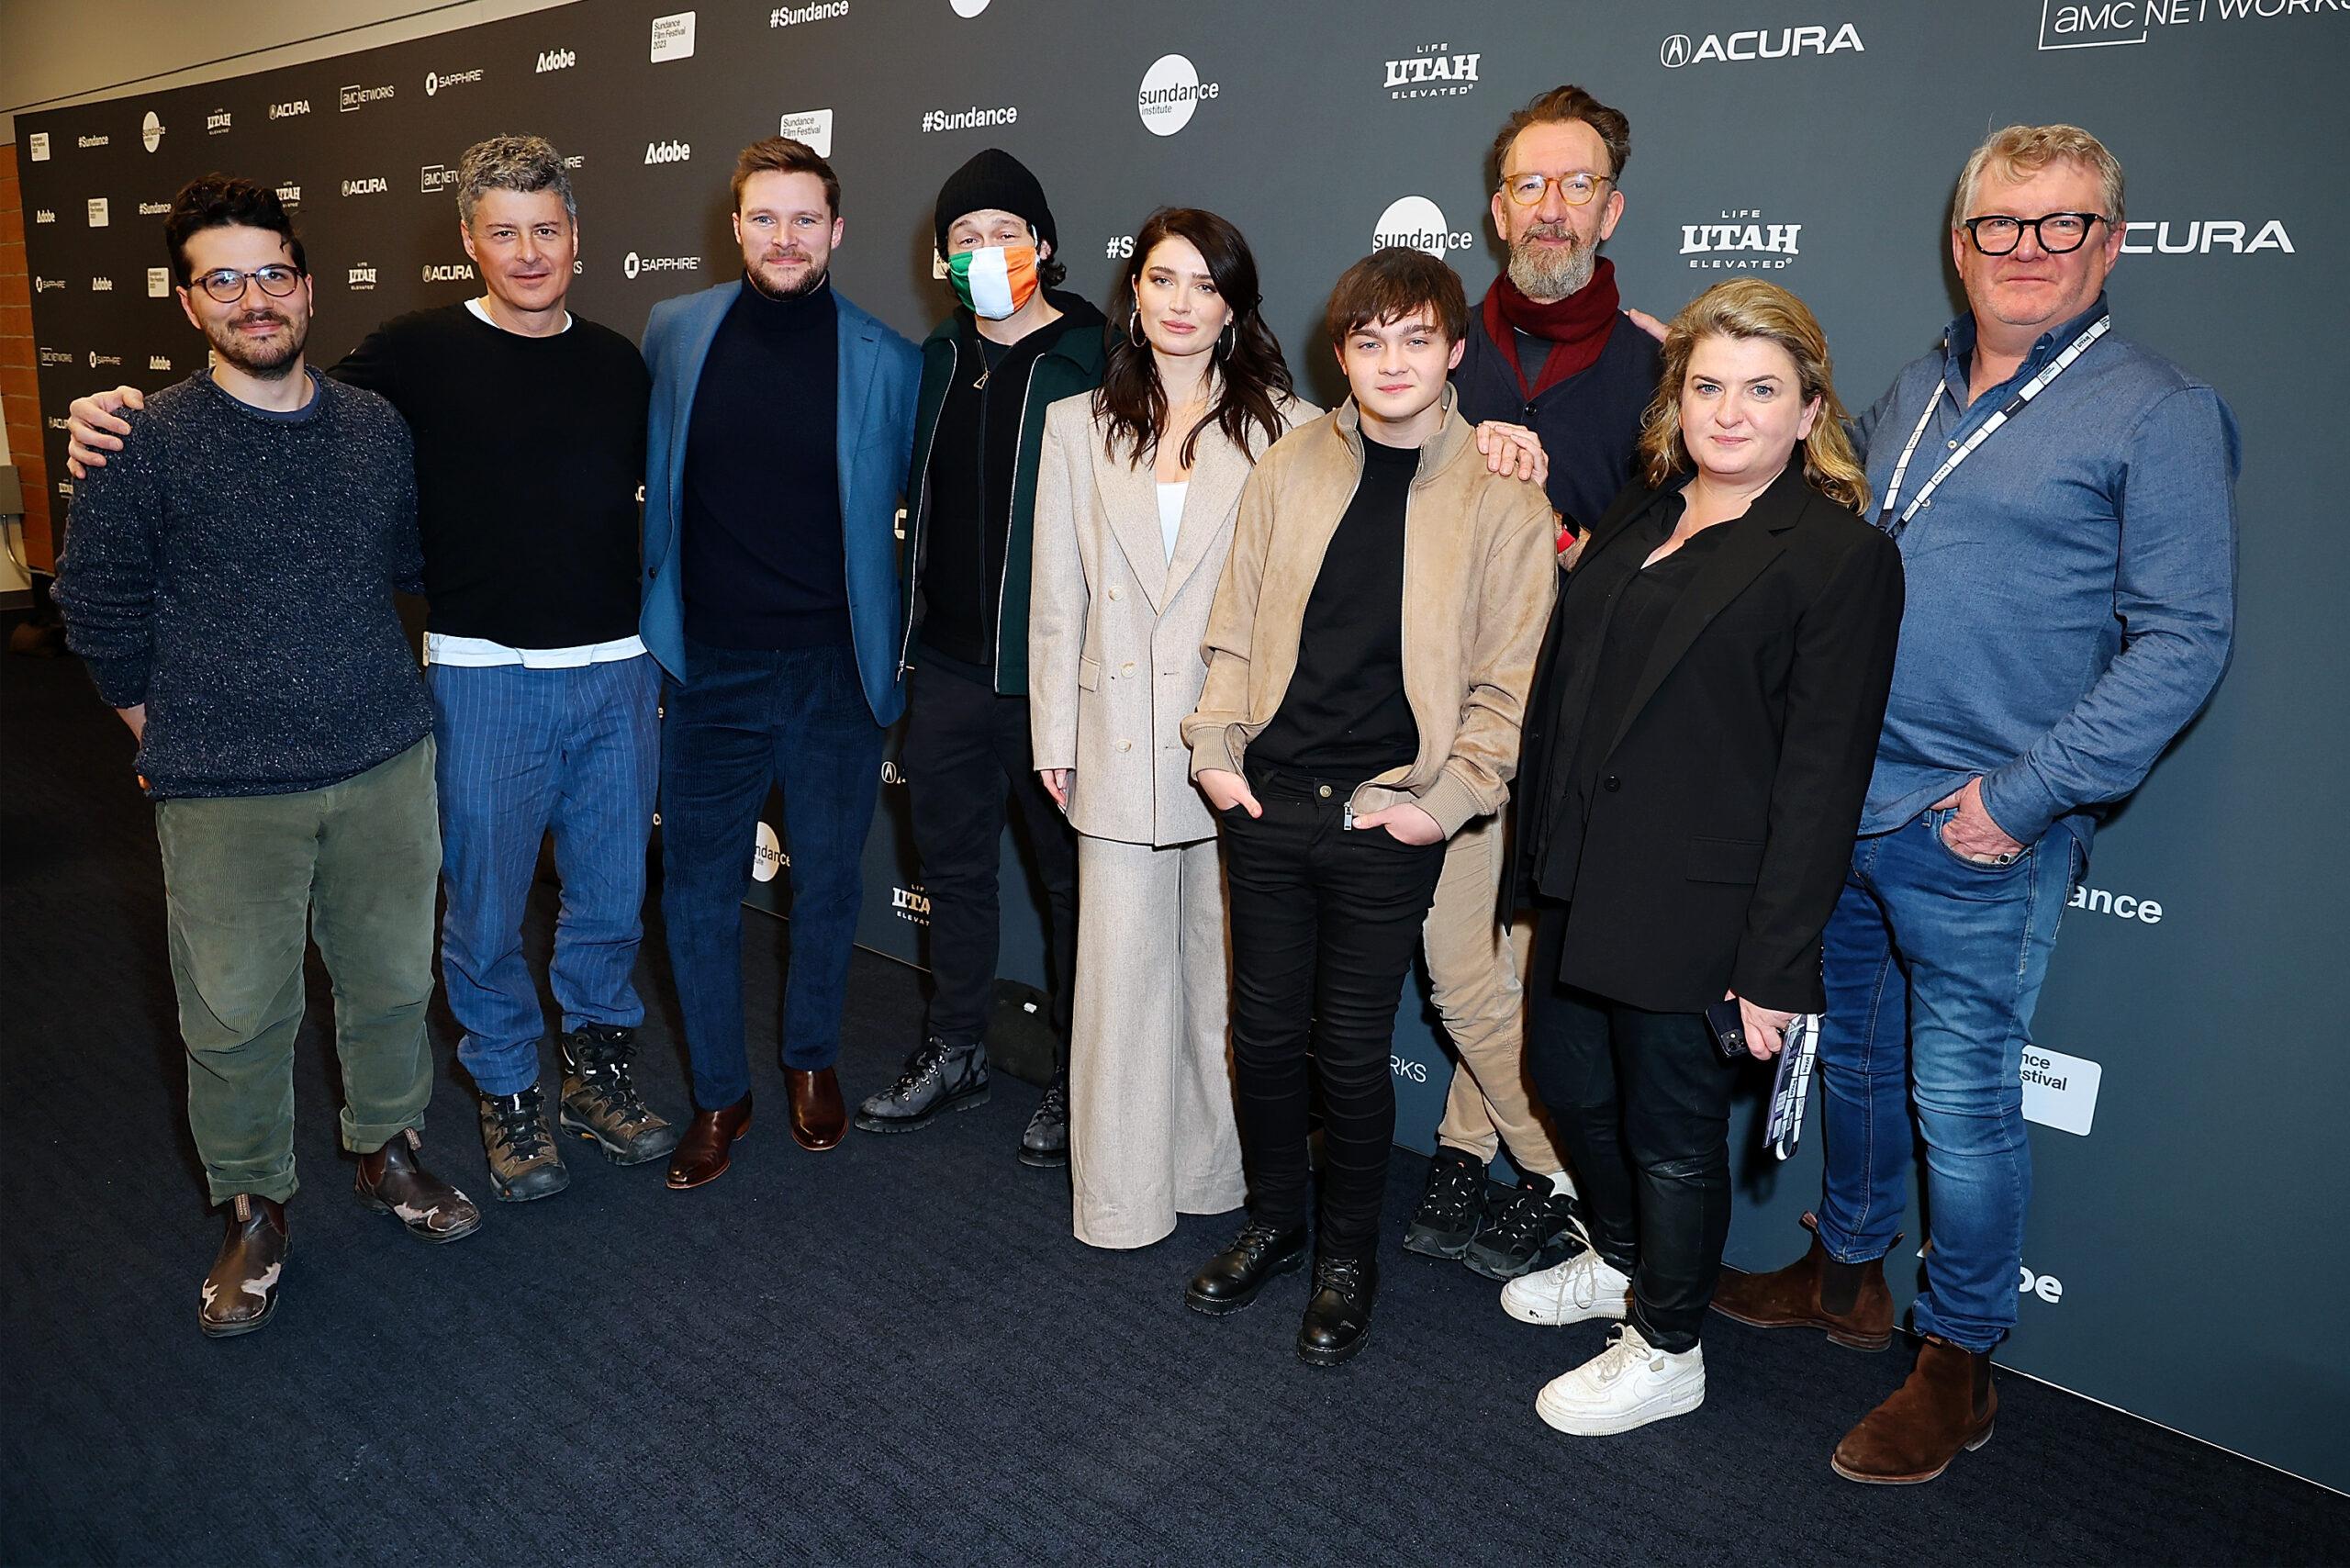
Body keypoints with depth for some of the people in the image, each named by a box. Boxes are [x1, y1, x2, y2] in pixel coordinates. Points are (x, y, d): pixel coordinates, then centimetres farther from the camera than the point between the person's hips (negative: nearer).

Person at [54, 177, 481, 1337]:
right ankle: (253, 1209, 28)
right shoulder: (147, 442, -7)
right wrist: (174, 744, 3)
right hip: (225, 795, -3)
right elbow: (98, 610, 0)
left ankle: (388, 1151, 38)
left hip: (385, 767, 3)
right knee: (237, 1015, 7)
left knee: (392, 980, 15)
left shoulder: (377, 427, 3)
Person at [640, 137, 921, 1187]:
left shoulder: (886, 363, -3)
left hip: (836, 672, -1)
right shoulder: (675, 334, 2)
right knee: (698, 888, 7)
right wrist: (660, 600, 15)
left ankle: (812, 1062, 35)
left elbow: (917, 503, 8)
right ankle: (719, 1094, 25)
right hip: (710, 668, 2)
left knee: (828, 883, 11)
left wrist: (891, 644, 4)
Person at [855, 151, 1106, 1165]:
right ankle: (955, 1055, 33)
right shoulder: (937, 360, 11)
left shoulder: (1094, 360, -7)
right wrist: (912, 638, 16)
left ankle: (1077, 1081, 22)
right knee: (953, 869, 16)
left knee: (1072, 875, 7)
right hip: (945, 669, 6)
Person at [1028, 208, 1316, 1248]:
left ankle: (1219, 1170, 28)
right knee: (1121, 966, 6)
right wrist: (1055, 740, 5)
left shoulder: (1284, 429, 2)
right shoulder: (1080, 427, 8)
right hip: (1120, 742, 2)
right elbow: (1057, 595, 8)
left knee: (1226, 964, 9)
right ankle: (1122, 1196, 21)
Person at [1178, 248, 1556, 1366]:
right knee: (1264, 1027, 13)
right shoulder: (1290, 465, 4)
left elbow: (1509, 677, -3)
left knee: (1353, 1047, 7)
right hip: (1266, 802, 3)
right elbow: (1235, 624, 9)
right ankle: (1273, 1221, 36)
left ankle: (1347, 1256, 29)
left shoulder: (1501, 498, -4)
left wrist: (1448, 799, -9)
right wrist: (1216, 748, 2)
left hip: (1386, 822, -3)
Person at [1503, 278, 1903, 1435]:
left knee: (1673, 1128, 10)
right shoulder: (1639, 515, 8)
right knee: (1567, 1077, 21)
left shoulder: (1841, 556, -13)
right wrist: (1543, 854, 12)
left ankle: (1665, 1351, 33)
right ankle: (1621, 1260, 48)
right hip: (1579, 883, 7)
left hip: (1694, 908, -7)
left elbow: (1822, 777, -16)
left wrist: (1777, 963, -17)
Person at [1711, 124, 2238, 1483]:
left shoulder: (2158, 414, -5)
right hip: (1837, 809, 6)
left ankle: (1960, 1364, 23)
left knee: (1963, 1098, 4)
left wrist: (2028, 794, -16)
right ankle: (1848, 1276, 38)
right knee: (1854, 1054, 18)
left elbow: (2184, 641, -11)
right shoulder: (1914, 392, 13)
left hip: (1980, 833, -6)